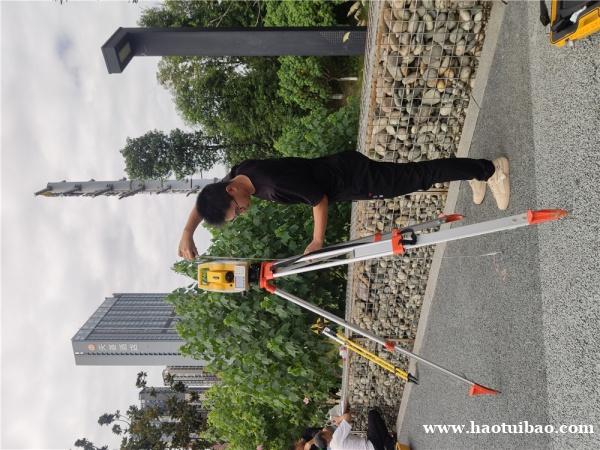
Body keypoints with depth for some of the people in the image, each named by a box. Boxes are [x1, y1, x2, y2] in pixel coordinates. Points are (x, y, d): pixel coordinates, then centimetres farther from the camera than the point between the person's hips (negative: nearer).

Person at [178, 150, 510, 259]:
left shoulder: (275, 182, -32)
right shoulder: (240, 174, -6)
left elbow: (320, 199, -23)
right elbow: (205, 200, 9)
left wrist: (317, 242, -14)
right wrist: (187, 234, 0)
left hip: (352, 176, -8)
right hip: (339, 172, 8)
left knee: (418, 176, -2)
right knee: (411, 179, 18)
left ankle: (490, 169, 12)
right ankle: (475, 174, 32)